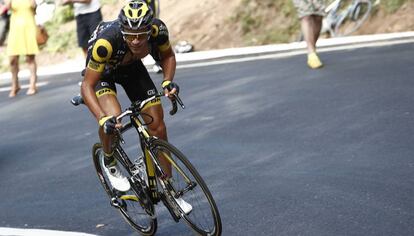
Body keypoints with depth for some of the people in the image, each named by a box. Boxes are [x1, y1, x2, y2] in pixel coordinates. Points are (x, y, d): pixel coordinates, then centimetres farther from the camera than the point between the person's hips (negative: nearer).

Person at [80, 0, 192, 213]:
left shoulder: (158, 29, -32)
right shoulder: (106, 42, -43)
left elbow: (167, 56, -8)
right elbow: (87, 86, -35)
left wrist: (168, 81, -27)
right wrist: (103, 119, -47)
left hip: (131, 66, 4)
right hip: (102, 70, -3)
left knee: (156, 123, -3)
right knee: (112, 116, -31)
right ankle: (109, 163, 2)